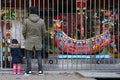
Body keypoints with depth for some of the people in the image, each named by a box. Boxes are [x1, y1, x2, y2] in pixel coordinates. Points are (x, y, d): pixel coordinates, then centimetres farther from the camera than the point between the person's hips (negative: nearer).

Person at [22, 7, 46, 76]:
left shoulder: (26, 21, -9)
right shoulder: (41, 21, -4)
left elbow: (24, 32, -4)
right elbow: (43, 32, 1)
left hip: (29, 41, -1)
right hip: (38, 41, 1)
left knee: (29, 57, 5)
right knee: (39, 57, 10)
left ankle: (29, 71, 6)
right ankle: (40, 71, 11)